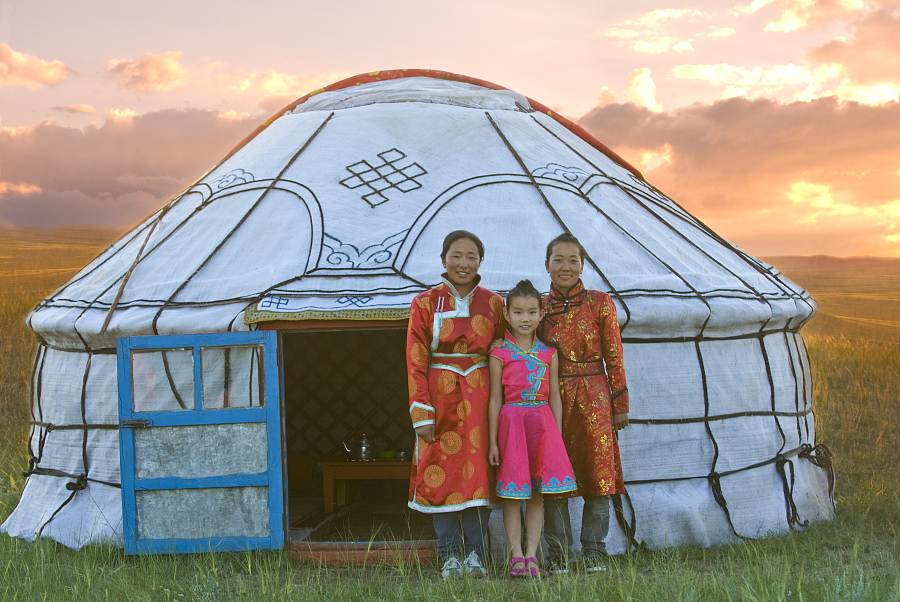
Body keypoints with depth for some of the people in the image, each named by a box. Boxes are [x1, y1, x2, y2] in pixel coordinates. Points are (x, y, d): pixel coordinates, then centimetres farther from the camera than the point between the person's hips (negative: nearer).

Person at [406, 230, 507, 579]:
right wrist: (421, 414, -9)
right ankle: (450, 555, 5)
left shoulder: (493, 304, 7)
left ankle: (475, 554, 6)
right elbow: (415, 362, -2)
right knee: (441, 472, -2)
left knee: (478, 470, -1)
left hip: (479, 397, 1)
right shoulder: (425, 303, 1)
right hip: (439, 395, -1)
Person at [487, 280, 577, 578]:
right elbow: (496, 400, -1)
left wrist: (558, 436, 6)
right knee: (513, 494, 0)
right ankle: (517, 557, 6)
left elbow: (554, 397, 10)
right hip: (511, 421, -3)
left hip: (542, 422, 3)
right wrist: (493, 441, -3)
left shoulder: (548, 354, 8)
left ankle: (531, 556, 9)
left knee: (537, 494, 4)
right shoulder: (500, 355, -1)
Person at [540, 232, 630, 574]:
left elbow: (614, 357, 2)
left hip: (593, 398, -1)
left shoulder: (600, 303, 1)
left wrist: (620, 404, 1)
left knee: (597, 475, -1)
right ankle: (557, 555, 9)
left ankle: (593, 553, 9)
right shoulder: (540, 306, 5)